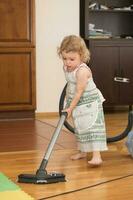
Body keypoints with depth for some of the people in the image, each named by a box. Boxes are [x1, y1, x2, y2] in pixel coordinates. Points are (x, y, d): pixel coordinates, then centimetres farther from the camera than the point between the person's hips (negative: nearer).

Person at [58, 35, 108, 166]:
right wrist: (68, 100, 21)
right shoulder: (66, 68, -2)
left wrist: (70, 108, -20)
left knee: (92, 126, -15)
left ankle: (96, 155, -22)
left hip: (90, 102, -8)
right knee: (79, 128, 17)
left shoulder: (82, 71, -29)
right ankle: (82, 151, 30)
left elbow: (79, 92, -26)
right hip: (77, 103, 9)